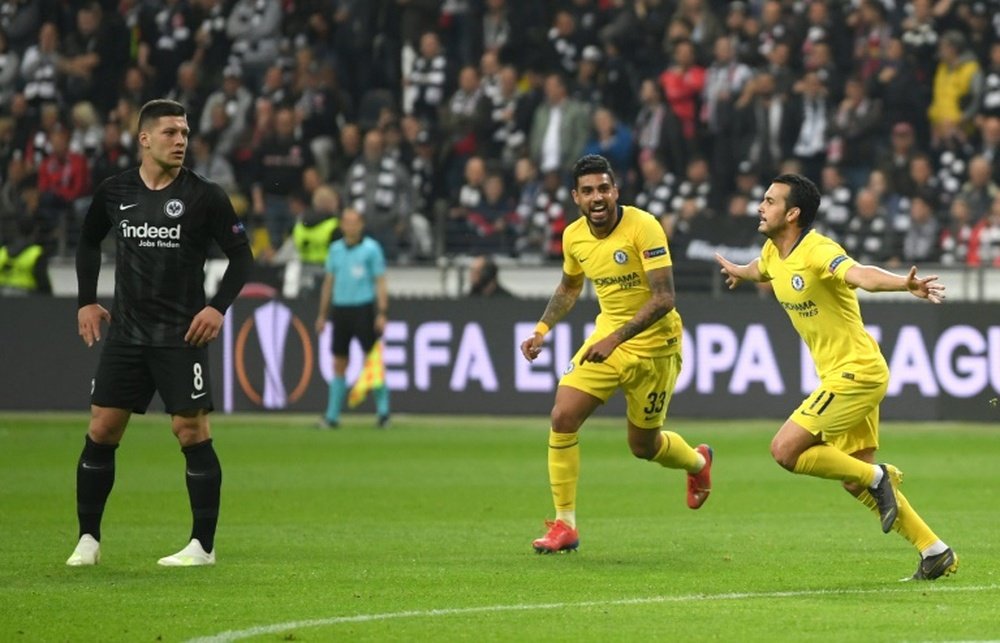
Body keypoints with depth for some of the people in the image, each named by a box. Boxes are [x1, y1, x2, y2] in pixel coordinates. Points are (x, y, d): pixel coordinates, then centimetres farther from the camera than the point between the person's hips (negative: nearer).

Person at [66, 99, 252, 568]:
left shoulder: (204, 196, -5)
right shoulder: (114, 192, 5)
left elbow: (240, 255, 0)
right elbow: (88, 242, 22)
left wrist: (218, 307, -11)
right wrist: (87, 301, 14)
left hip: (181, 335, -3)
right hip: (125, 331, 3)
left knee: (191, 431, -6)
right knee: (101, 431, 0)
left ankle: (203, 545, 2)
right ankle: (88, 540, 10)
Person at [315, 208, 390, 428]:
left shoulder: (371, 248, -2)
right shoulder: (335, 249, 11)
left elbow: (380, 282, -3)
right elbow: (328, 282, 16)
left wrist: (382, 314, -11)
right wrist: (322, 314, 14)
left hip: (364, 309, -4)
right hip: (340, 309, 4)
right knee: (338, 365, 4)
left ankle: (383, 410, 3)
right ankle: (332, 416, 5)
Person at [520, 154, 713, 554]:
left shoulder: (643, 227, -21)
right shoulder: (574, 236, -2)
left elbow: (664, 298, -26)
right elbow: (569, 287, 20)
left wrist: (616, 339, -32)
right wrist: (542, 330, 7)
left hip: (654, 344, -5)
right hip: (607, 338, 5)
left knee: (643, 446, 8)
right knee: (563, 417, -14)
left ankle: (697, 461, 45)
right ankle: (564, 525, -5)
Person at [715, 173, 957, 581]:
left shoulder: (818, 251, -21)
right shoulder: (773, 252, 7)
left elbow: (861, 275, -41)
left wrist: (904, 284, -60)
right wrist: (738, 272, 56)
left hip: (855, 373, -9)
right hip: (838, 375, 9)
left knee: (786, 450, -15)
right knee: (855, 482, 10)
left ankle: (877, 476, -3)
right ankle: (935, 552, 14)